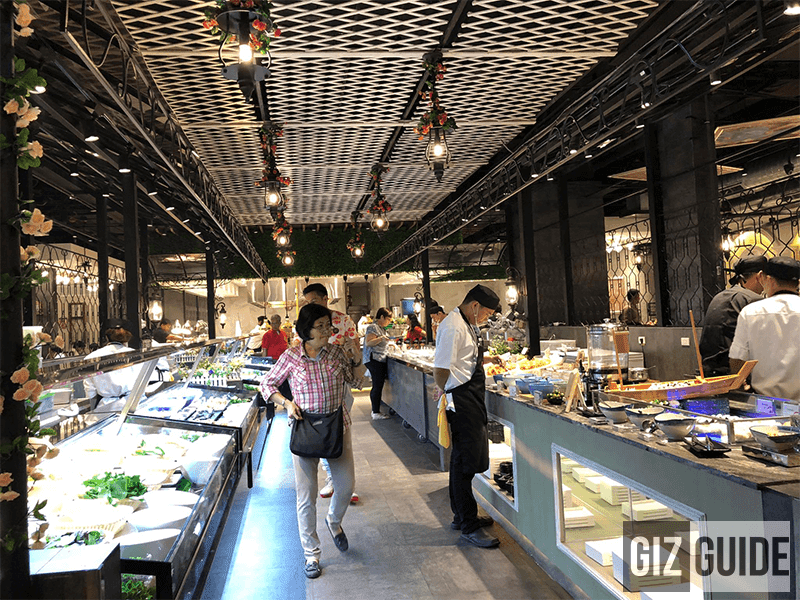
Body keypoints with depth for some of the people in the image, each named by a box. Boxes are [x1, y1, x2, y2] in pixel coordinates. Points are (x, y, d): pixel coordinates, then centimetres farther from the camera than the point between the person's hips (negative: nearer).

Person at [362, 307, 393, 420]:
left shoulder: (381, 328, 21)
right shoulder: (373, 327, -10)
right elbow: (368, 343, -20)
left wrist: (389, 345, 21)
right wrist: (380, 339, -31)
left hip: (380, 360, 10)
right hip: (374, 359, -10)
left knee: (377, 386, 10)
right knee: (377, 386, -10)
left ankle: (375, 411, 15)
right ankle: (376, 413, -6)